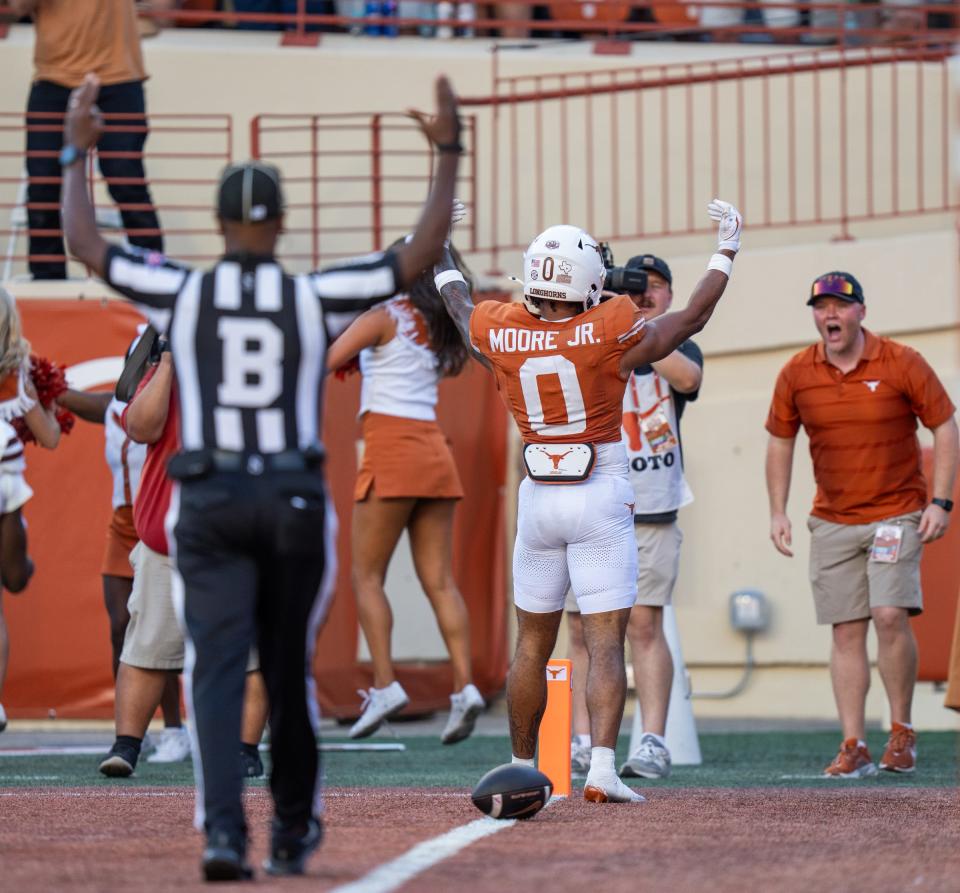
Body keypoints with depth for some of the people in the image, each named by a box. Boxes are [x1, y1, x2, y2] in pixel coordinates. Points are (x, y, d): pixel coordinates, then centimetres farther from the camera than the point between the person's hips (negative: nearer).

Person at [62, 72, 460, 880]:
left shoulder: (182, 292, -2)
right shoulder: (316, 296, -4)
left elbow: (83, 244, 8)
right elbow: (424, 254, -5)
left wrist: (77, 150, 18)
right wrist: (449, 153, 0)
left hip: (209, 505, 0)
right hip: (295, 503, 0)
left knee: (217, 670, -5)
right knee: (289, 667, 14)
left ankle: (224, 832, -23)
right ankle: (293, 834, 25)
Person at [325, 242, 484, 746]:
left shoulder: (385, 318, -5)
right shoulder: (437, 330, 15)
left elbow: (324, 362, -10)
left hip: (392, 448, -6)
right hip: (433, 449, 6)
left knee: (367, 575, 0)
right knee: (439, 580, 2)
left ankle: (385, 685, -9)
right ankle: (463, 686, -9)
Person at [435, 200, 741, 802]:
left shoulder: (502, 335, -3)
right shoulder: (610, 334, -13)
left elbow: (463, 311, 21)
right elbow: (692, 319, 1)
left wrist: (442, 253, 39)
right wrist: (727, 250, 14)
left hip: (539, 500, 4)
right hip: (602, 502, -4)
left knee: (533, 643, 16)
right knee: (606, 642, -6)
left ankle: (522, 768, 24)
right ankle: (602, 769, -18)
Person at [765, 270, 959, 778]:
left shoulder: (901, 364, -8)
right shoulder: (796, 375, 0)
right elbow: (779, 442, 12)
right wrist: (777, 513, 6)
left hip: (897, 513, -3)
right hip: (832, 521, 3)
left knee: (890, 615, -18)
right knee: (846, 631, 1)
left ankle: (902, 731, -3)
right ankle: (853, 748, 4)